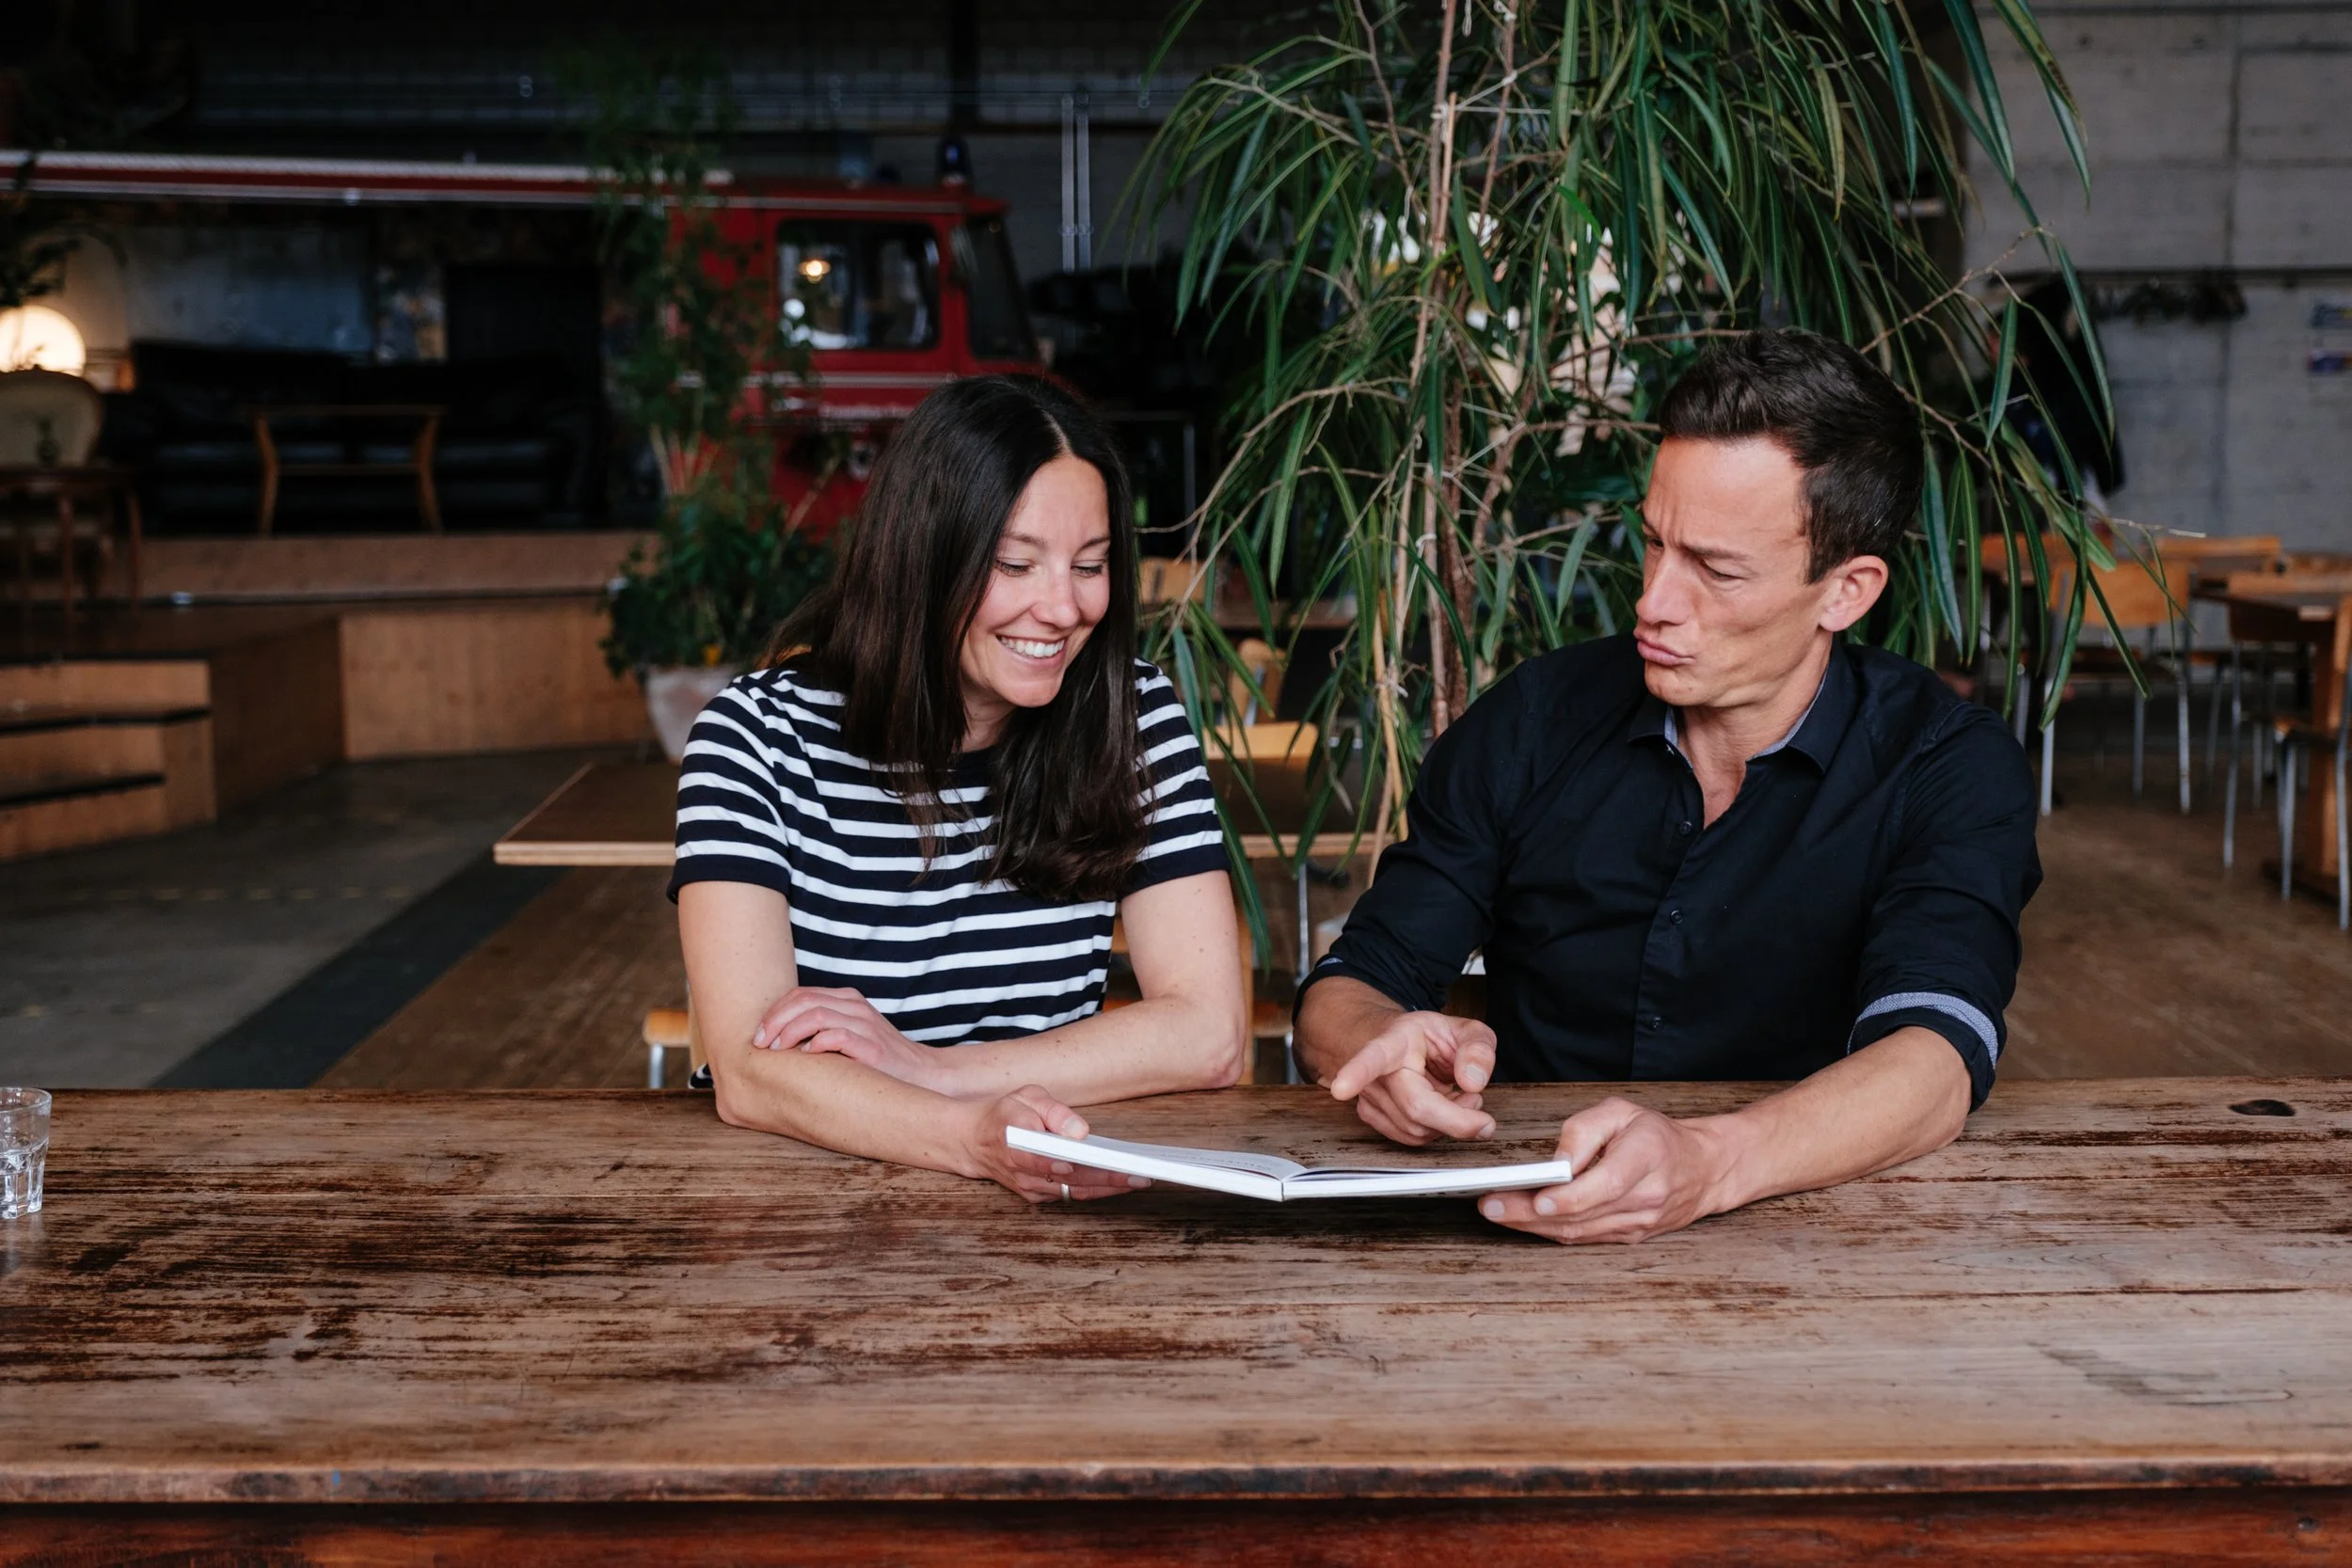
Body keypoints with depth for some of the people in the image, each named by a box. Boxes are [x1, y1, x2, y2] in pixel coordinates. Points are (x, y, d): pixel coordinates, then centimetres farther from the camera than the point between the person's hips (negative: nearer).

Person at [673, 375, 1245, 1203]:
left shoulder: (1135, 716, -1)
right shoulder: (760, 733, -7)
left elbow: (1209, 1033, -6)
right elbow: (747, 1072, -17)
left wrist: (926, 1066, -15)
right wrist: (977, 1141, -34)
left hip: (1058, 1199, 1)